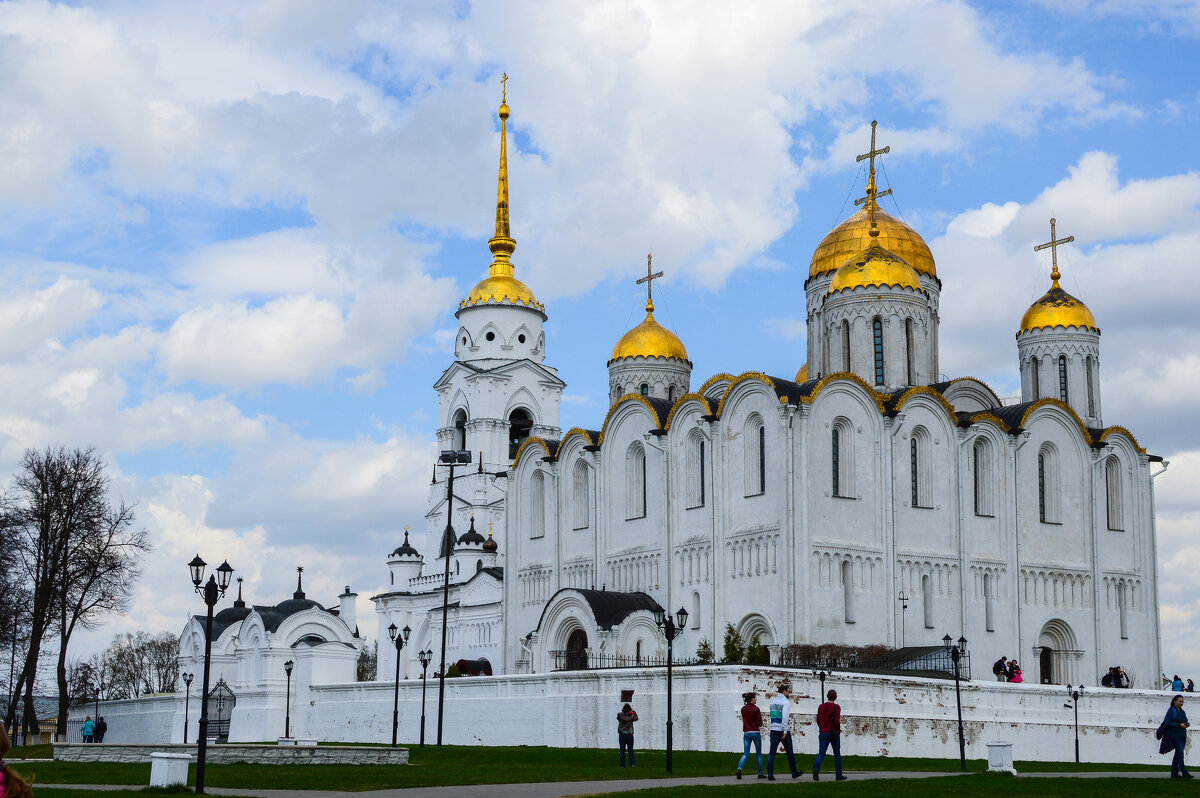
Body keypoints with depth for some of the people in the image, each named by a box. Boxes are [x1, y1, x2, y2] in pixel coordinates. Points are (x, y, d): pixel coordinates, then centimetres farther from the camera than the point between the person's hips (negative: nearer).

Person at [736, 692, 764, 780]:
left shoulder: (743, 709, 6)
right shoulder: (756, 709, -10)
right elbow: (760, 722, -11)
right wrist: (758, 724, 9)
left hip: (746, 733, 4)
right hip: (755, 732, -4)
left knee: (745, 754, 4)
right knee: (759, 754, 11)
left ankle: (739, 768, -20)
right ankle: (760, 773, 15)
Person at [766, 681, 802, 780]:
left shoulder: (772, 702, 14)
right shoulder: (786, 702, -8)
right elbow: (785, 717, -17)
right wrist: (785, 731, -18)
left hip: (773, 730, 5)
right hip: (783, 730, -5)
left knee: (772, 752, 1)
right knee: (790, 753, 9)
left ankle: (770, 774, -8)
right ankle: (794, 773, 20)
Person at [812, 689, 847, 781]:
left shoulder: (821, 707, 8)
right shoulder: (836, 707, -9)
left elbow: (818, 720, 11)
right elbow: (836, 721, -16)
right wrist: (838, 732, -5)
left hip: (823, 733, 4)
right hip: (833, 733, -4)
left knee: (821, 753, 0)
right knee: (837, 754, 9)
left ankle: (816, 768, -27)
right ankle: (839, 775, 14)